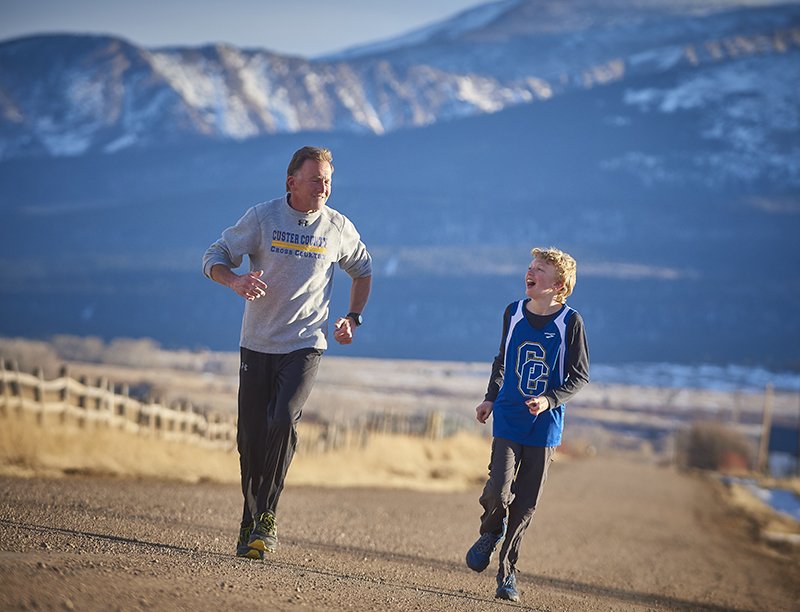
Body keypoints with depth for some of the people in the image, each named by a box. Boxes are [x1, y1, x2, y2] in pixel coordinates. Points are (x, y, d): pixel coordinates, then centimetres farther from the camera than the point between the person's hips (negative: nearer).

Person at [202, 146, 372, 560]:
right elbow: (214, 258, 0)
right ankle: (251, 521, 17)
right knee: (251, 436, 1)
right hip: (257, 344, 1)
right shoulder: (262, 218, -3)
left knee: (284, 421, -22)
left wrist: (354, 317, 11)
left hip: (305, 345, -1)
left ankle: (266, 518, -16)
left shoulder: (339, 228, 2)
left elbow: (362, 269, 22)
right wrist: (235, 280, -22)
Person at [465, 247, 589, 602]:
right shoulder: (513, 313, 3)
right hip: (508, 419, 1)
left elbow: (580, 376, -3)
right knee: (498, 490, -14)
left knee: (526, 505, 2)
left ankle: (507, 570, 15)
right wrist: (491, 398, 14)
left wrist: (551, 399, -18)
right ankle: (491, 533, 18)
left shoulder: (570, 322, -7)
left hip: (544, 425, -1)